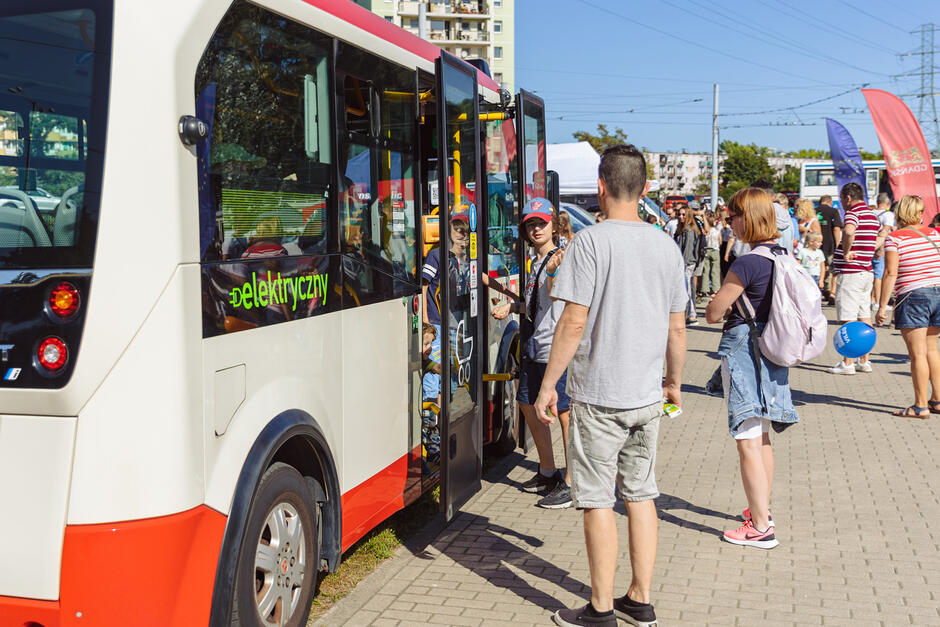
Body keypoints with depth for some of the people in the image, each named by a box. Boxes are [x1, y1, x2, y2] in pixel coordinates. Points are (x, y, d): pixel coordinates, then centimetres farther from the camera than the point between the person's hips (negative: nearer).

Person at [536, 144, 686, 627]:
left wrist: (548, 384, -8)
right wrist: (674, 380, 22)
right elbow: (676, 327, 9)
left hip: (598, 395, -5)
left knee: (597, 500, 4)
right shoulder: (666, 247, 4)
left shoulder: (591, 242, -13)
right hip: (646, 395, 6)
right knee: (640, 495, 15)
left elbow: (574, 322, -16)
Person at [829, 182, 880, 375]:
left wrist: (845, 252, -23)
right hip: (867, 272, 9)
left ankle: (847, 363, -2)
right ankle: (864, 361, 18)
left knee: (848, 319, -4)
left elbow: (849, 231, -36)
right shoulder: (872, 214, 14)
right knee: (864, 317, 12)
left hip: (850, 273, -9)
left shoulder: (853, 213, -14)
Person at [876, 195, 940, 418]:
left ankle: (921, 406, 1)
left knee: (918, 353, -2)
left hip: (913, 297, -6)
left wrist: (882, 306, -12)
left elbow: (891, 274, -13)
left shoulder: (894, 238, -8)